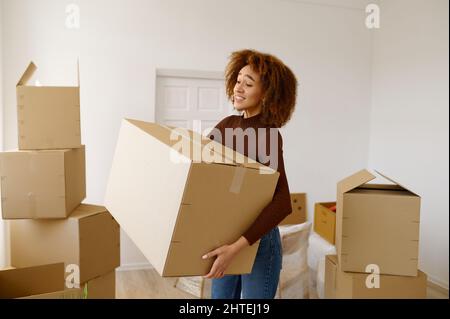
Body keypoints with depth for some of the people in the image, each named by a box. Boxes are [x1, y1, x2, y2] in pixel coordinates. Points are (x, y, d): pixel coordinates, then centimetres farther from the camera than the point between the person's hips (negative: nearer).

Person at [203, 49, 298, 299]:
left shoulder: (268, 135, -21)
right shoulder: (228, 124, 1)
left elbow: (282, 203, -29)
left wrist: (237, 246, -34)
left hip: (257, 241, -6)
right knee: (222, 296, 22)